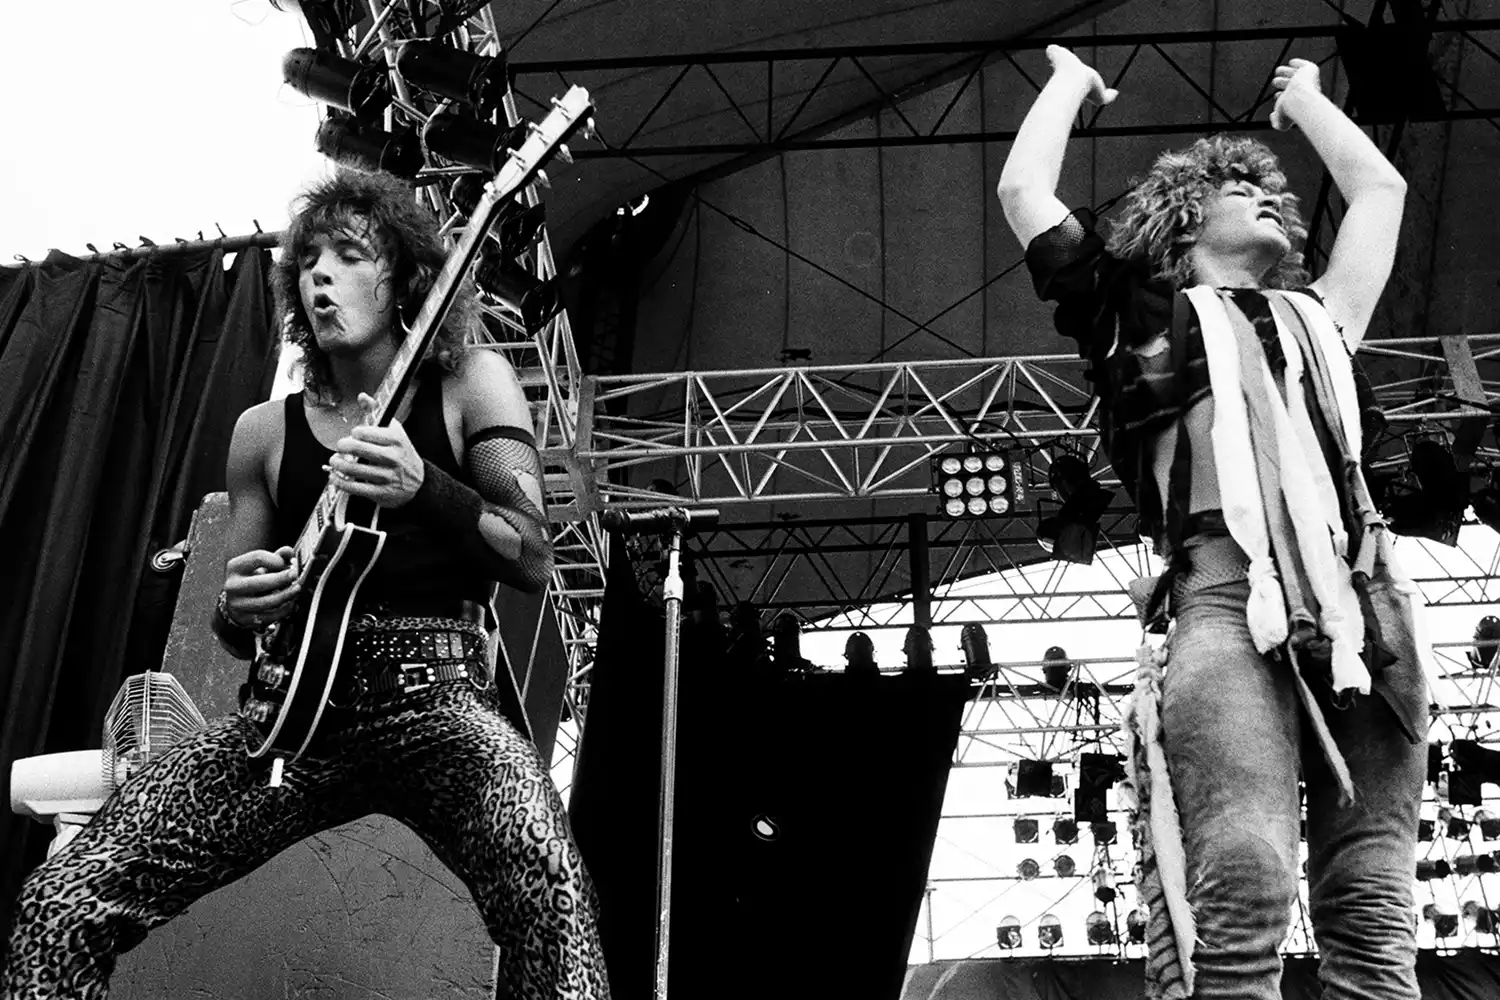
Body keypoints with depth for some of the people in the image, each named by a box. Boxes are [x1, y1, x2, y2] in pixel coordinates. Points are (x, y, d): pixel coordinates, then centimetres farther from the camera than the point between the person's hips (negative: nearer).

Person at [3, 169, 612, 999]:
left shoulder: (469, 385, 7)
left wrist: (422, 486, -19)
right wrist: (236, 612, -4)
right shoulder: (264, 431, 16)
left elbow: (535, 564, -2)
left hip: (433, 697, -3)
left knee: (551, 891, -35)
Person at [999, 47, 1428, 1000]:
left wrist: (1304, 97, 59)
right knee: (1244, 883, -24)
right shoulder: (1142, 314, 24)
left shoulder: (1316, 315, 34)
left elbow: (1381, 187, 46)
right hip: (1229, 599, -4)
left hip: (1367, 602, 4)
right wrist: (1071, 82, 38)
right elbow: (1023, 192, 22)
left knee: (1374, 910, -8)